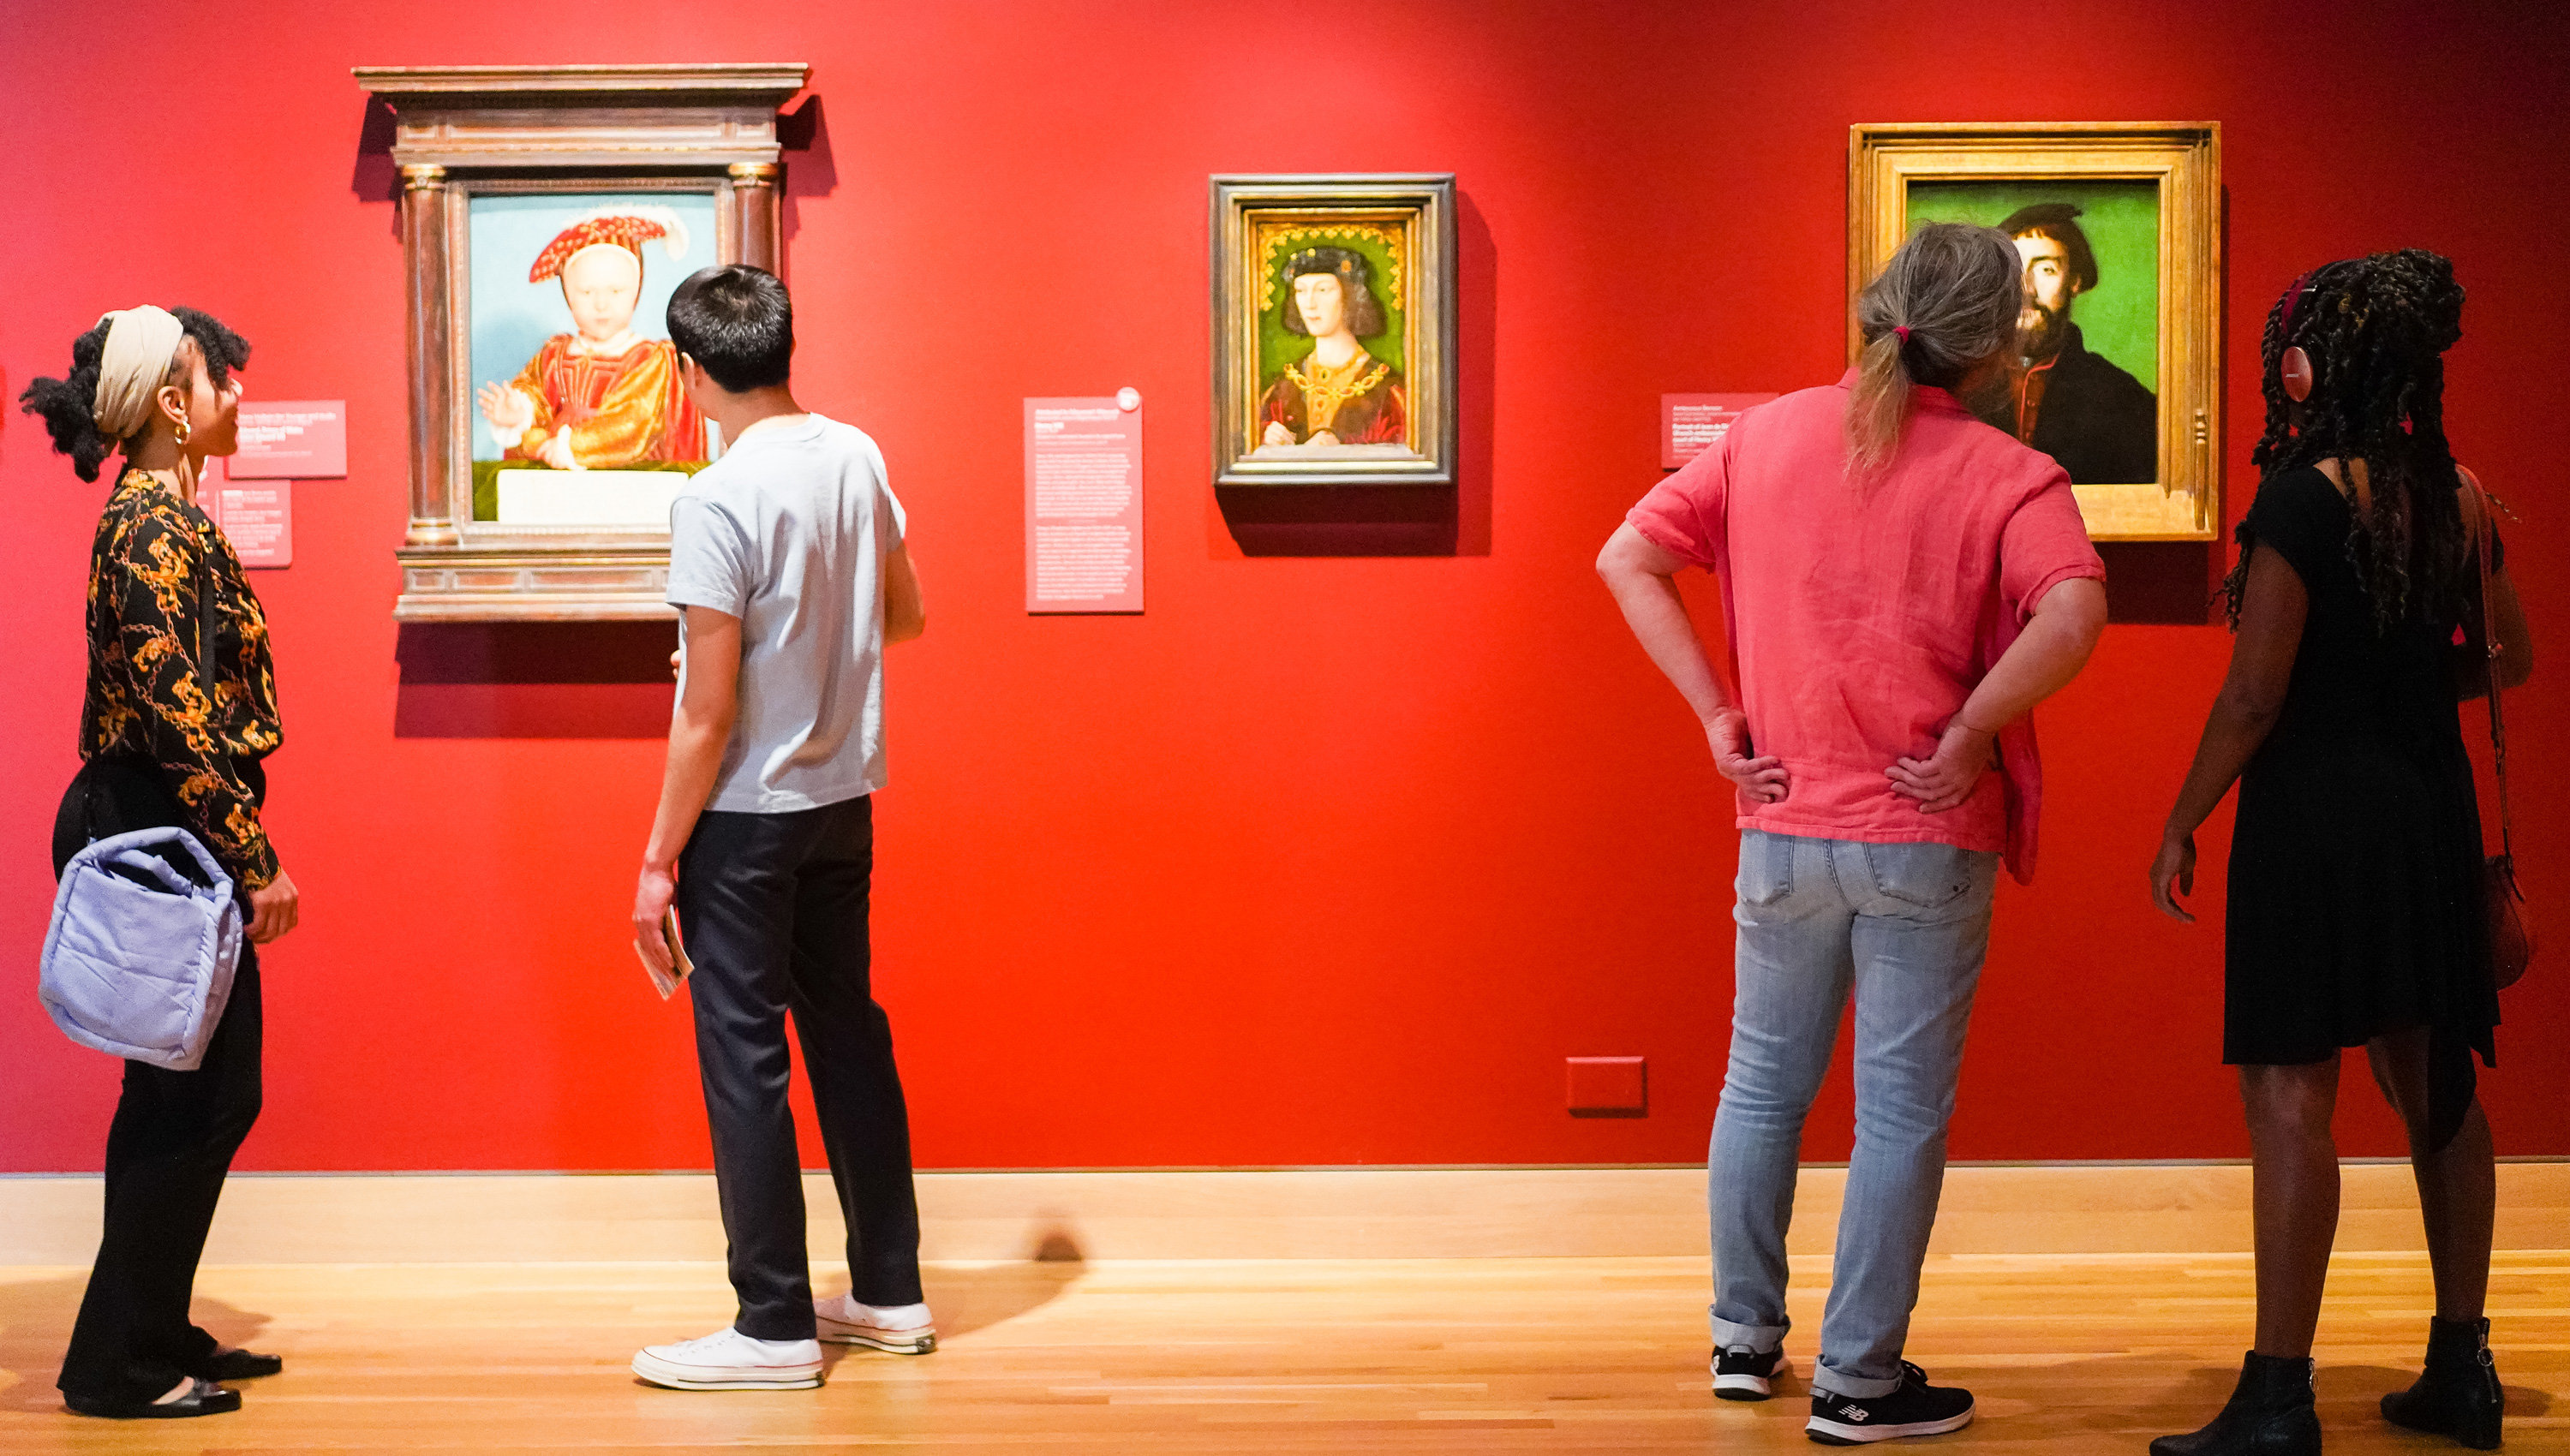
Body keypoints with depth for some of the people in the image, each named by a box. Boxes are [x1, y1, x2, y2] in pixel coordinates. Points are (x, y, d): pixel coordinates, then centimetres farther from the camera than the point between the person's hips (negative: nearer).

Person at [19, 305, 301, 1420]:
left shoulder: (163, 513, 15)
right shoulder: (154, 523, -16)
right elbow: (174, 710, -22)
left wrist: (240, 851, 19)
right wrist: (256, 859, -20)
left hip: (161, 834, 10)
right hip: (163, 834, -10)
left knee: (202, 1088, 15)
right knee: (191, 1093, -3)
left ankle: (152, 1333, 25)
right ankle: (119, 1362, 7)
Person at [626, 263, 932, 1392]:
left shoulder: (717, 501, -19)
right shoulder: (858, 458, 2)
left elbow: (708, 717, -18)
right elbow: (904, 616, 16)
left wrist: (659, 861, -10)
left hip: (748, 818, -7)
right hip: (846, 800, 7)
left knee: (744, 1063, 2)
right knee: (847, 1031, 16)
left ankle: (775, 1329, 9)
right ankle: (890, 1292, 25)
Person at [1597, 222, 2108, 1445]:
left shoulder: (1765, 437, 3)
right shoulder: (2006, 475, -9)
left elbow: (1626, 559, 1)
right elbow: (2071, 616, -27)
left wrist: (1716, 715, 0)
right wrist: (1971, 736, -15)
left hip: (1783, 829, 4)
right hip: (1925, 844, -4)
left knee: (1762, 1083, 18)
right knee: (1901, 1112, 7)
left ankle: (1743, 1339, 29)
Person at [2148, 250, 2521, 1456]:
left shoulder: (2304, 495, -14)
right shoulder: (2457, 495, 7)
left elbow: (2254, 692, -17)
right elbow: (2507, 659, 17)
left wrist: (2181, 824, -8)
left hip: (2316, 812, -8)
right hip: (2430, 811, 8)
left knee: (2288, 1091, -6)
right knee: (2434, 1084, 15)